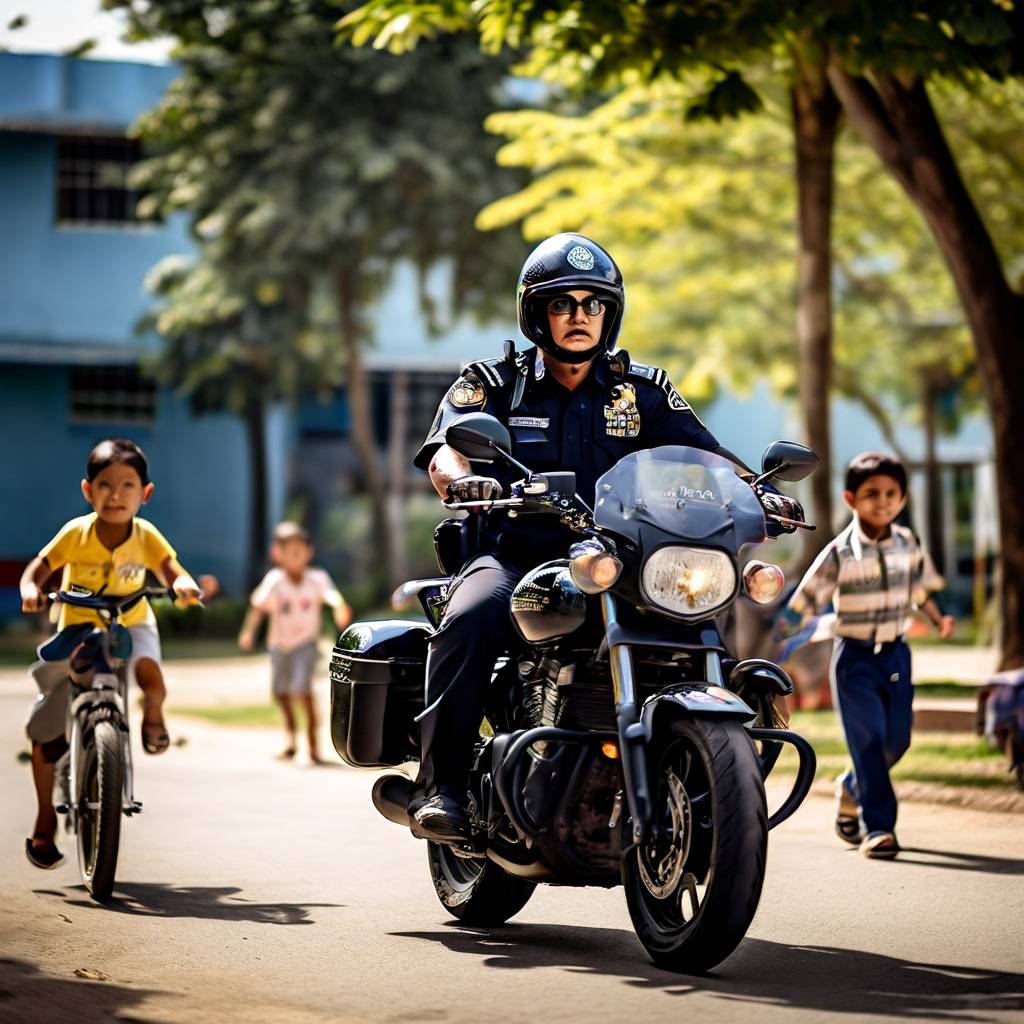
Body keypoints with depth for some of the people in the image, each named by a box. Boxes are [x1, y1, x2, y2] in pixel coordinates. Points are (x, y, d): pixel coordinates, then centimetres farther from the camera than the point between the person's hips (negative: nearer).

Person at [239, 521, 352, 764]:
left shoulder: (316, 579, -19)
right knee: (280, 690, 12)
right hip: (280, 644, 2)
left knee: (302, 688, -17)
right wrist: (248, 631, -36)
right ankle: (290, 734, 39)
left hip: (306, 644, -2)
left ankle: (313, 743, -3)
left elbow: (332, 595, -35)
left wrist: (341, 609, -56)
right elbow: (258, 606, -24)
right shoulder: (274, 581, -18)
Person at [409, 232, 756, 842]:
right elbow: (445, 448, -10)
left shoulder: (641, 389, 13)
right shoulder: (494, 382, 6)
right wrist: (462, 480, -35)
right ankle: (441, 784, -32)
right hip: (512, 556, -2)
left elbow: (703, 454, 4)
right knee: (470, 620, -34)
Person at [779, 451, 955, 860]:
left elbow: (919, 587, 18)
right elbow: (803, 603, -10)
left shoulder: (907, 544, 1)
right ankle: (878, 826, -6)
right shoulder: (839, 554, -13)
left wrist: (939, 619, 3)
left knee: (897, 739, 9)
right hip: (855, 657, -5)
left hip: (896, 654, 5)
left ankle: (852, 789, 36)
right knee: (869, 738, -10)